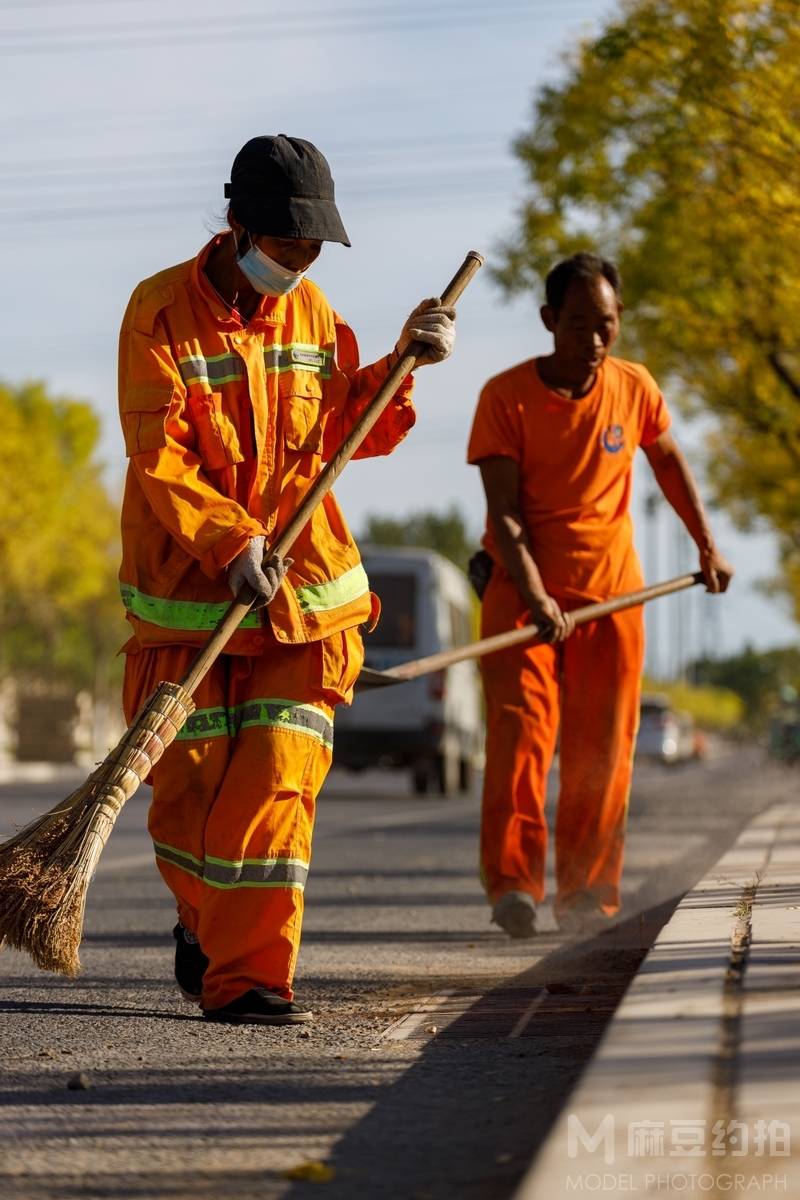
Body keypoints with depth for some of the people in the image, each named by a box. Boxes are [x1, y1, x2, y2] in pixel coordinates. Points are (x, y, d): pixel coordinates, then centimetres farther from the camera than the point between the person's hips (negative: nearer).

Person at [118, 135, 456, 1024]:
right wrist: (228, 543, -26)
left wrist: (399, 366, 0)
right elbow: (159, 458, -14)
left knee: (276, 781, -9)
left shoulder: (310, 309, 8)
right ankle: (207, 924, 33)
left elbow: (341, 432, 14)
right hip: (187, 587, -3)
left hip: (303, 587, 3)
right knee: (187, 789, 4)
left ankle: (248, 976, -7)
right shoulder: (160, 312, -8)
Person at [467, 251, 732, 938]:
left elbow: (668, 460, 19)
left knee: (603, 749, 2)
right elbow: (504, 511, -15)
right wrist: (535, 596, -27)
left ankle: (587, 894, 11)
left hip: (610, 590, 3)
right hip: (523, 589, -3)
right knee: (521, 728, -17)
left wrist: (707, 545, 17)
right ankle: (513, 883, -19)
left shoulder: (635, 388, -1)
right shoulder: (506, 396, -11)